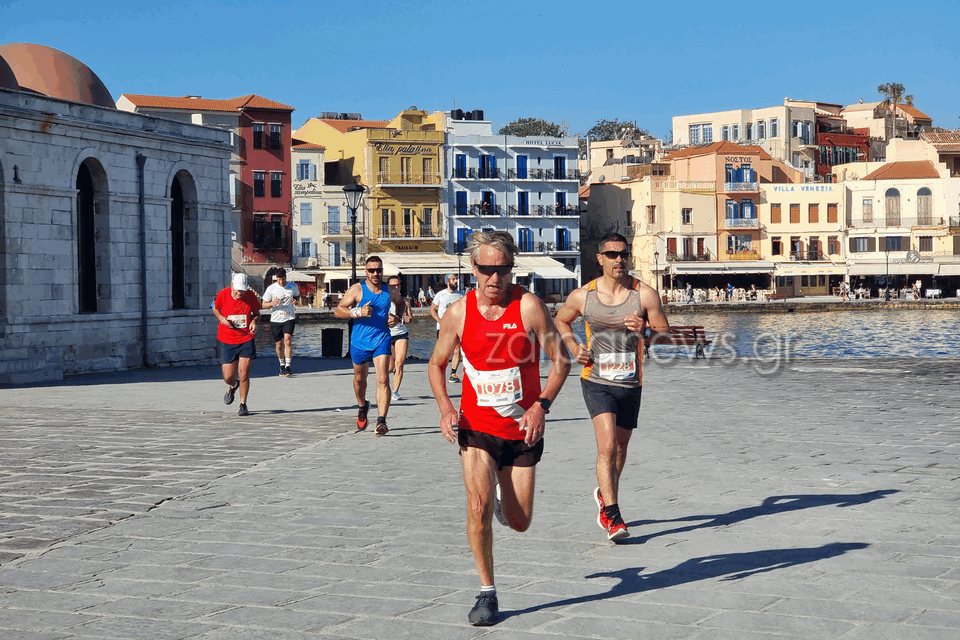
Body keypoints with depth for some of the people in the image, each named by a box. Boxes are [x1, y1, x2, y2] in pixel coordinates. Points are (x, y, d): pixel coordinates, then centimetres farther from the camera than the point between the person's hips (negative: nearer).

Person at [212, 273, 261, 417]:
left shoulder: (250, 296, -8)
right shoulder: (223, 294, -9)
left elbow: (256, 313, 9)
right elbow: (215, 308, 11)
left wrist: (254, 321, -12)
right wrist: (221, 318, -9)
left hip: (246, 340, 0)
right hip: (227, 340, 1)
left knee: (243, 373, -9)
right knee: (228, 377, 0)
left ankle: (243, 405, 8)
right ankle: (233, 387, 39)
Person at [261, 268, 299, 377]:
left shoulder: (293, 286, 2)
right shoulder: (271, 288, -2)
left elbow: (297, 296, 25)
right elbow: (264, 305, 2)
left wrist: (294, 301, 5)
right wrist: (272, 303, -17)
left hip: (289, 318, -1)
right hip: (276, 319, 1)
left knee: (287, 340, -19)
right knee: (279, 344, 8)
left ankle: (288, 366, -17)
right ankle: (282, 365, 30)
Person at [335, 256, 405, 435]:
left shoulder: (390, 291, 1)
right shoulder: (357, 290, -7)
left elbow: (401, 303, 23)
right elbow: (338, 310, -8)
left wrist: (397, 317, 2)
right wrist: (358, 312, -25)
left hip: (381, 340, 0)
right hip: (359, 341, 0)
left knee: (383, 379, -17)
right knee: (359, 378, 18)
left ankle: (381, 421, -19)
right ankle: (362, 406, 48)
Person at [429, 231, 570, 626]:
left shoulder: (528, 306, -11)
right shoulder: (458, 313, -5)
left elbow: (560, 359, -5)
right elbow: (437, 364, 9)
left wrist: (541, 405, -18)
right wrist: (445, 408, -8)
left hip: (522, 430, 0)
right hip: (476, 427, 0)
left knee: (519, 523, 8)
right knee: (478, 505, -19)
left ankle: (503, 500, 46)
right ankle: (487, 593, -3)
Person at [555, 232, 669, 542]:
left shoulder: (645, 294, -5)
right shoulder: (582, 296, -4)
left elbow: (666, 336, -2)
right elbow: (560, 321, 16)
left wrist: (645, 330, -23)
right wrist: (574, 347, -2)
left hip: (631, 384, 2)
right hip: (596, 381, -2)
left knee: (620, 447, 17)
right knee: (607, 444, -19)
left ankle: (604, 494, 44)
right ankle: (612, 516, -18)